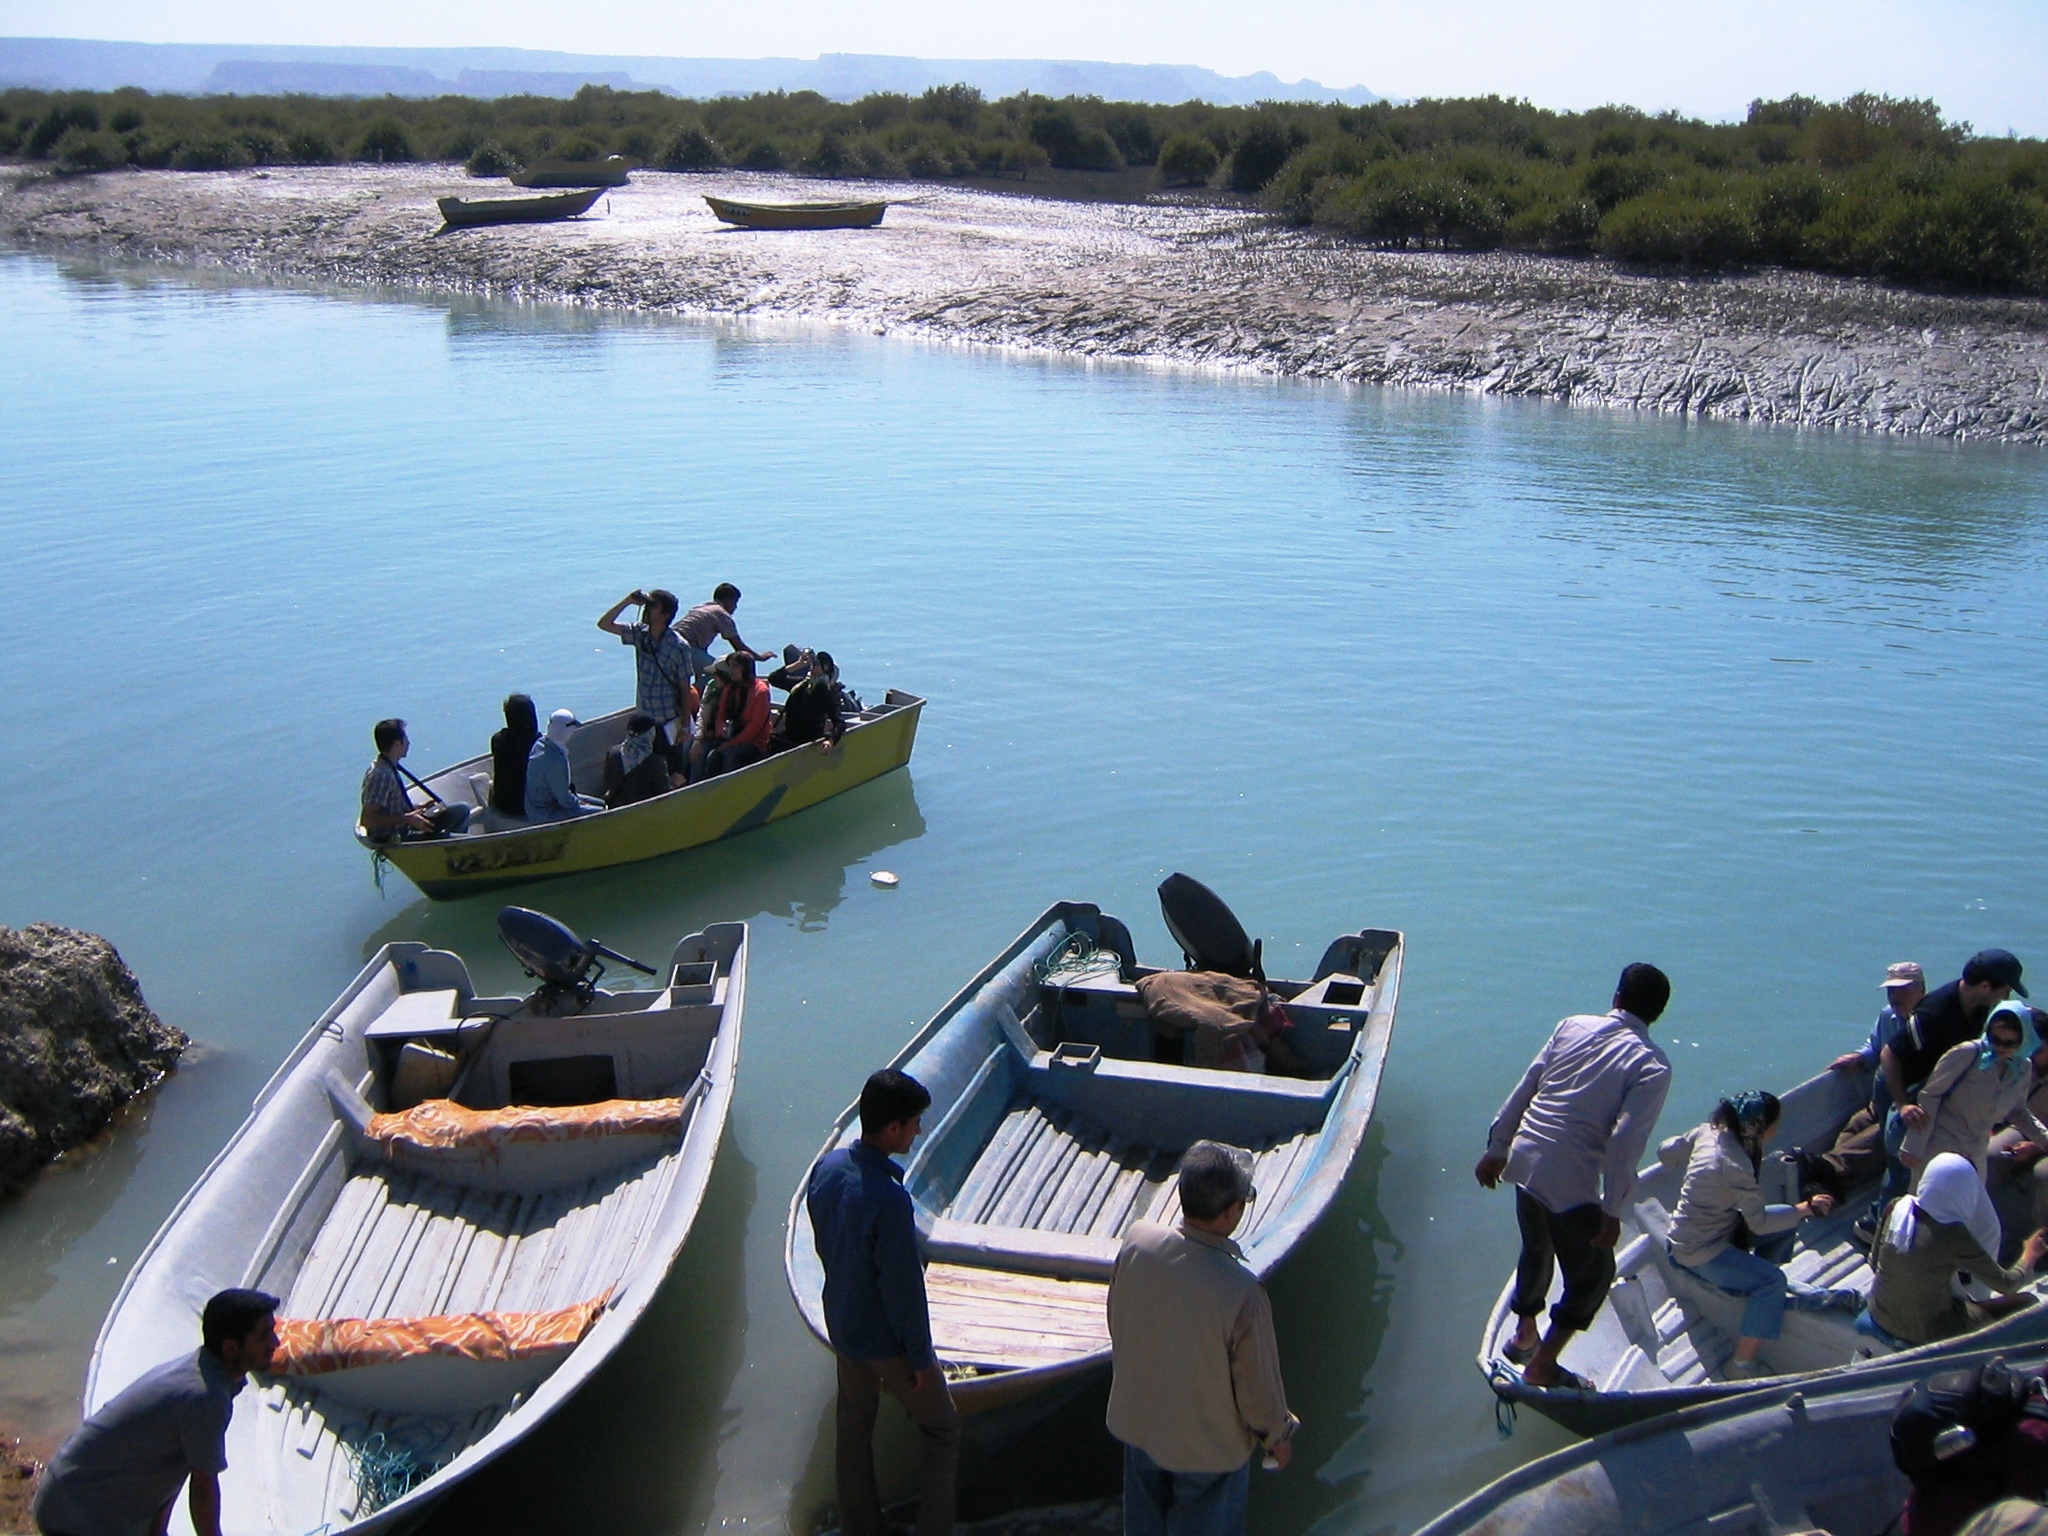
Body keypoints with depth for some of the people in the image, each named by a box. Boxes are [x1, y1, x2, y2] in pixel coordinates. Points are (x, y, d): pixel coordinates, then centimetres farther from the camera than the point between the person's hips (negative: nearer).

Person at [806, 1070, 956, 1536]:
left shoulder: (827, 1167, -10)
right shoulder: (888, 1199, -34)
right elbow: (904, 1289, -26)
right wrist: (922, 1358, -13)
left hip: (841, 1326, 7)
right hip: (887, 1340, -7)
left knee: (853, 1428, 22)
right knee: (942, 1431, 14)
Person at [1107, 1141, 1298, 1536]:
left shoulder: (1137, 1242, -23)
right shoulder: (1242, 1294, -36)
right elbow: (1259, 1382, -20)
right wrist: (1278, 1435, 1)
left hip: (1137, 1424, 4)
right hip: (1210, 1445, -4)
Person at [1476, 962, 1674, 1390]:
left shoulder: (1573, 1026, 6)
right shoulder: (1653, 1067, -9)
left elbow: (1523, 1090, 7)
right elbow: (1625, 1142, -17)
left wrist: (1497, 1149, 16)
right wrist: (1613, 1211, -10)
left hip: (1524, 1162, 6)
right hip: (1570, 1183, -6)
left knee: (1537, 1251, 29)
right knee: (1593, 1273, 14)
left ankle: (1524, 1336, 46)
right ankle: (1542, 1366, 16)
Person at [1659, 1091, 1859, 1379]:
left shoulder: (1707, 1132, -6)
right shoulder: (1735, 1164, -29)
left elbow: (1665, 1153, 8)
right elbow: (1759, 1223, -22)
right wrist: (1806, 1208, -13)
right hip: (1699, 1252, -9)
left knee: (1786, 1225, 8)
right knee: (1773, 1281, -23)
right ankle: (1742, 1366, -17)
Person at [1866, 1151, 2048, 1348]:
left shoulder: (1897, 1207, -11)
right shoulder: (1953, 1236, -26)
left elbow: (1874, 1262, 4)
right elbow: (2007, 1285, -12)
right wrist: (2030, 1255, 7)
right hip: (1925, 1332, -6)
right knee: (2028, 1304, 6)